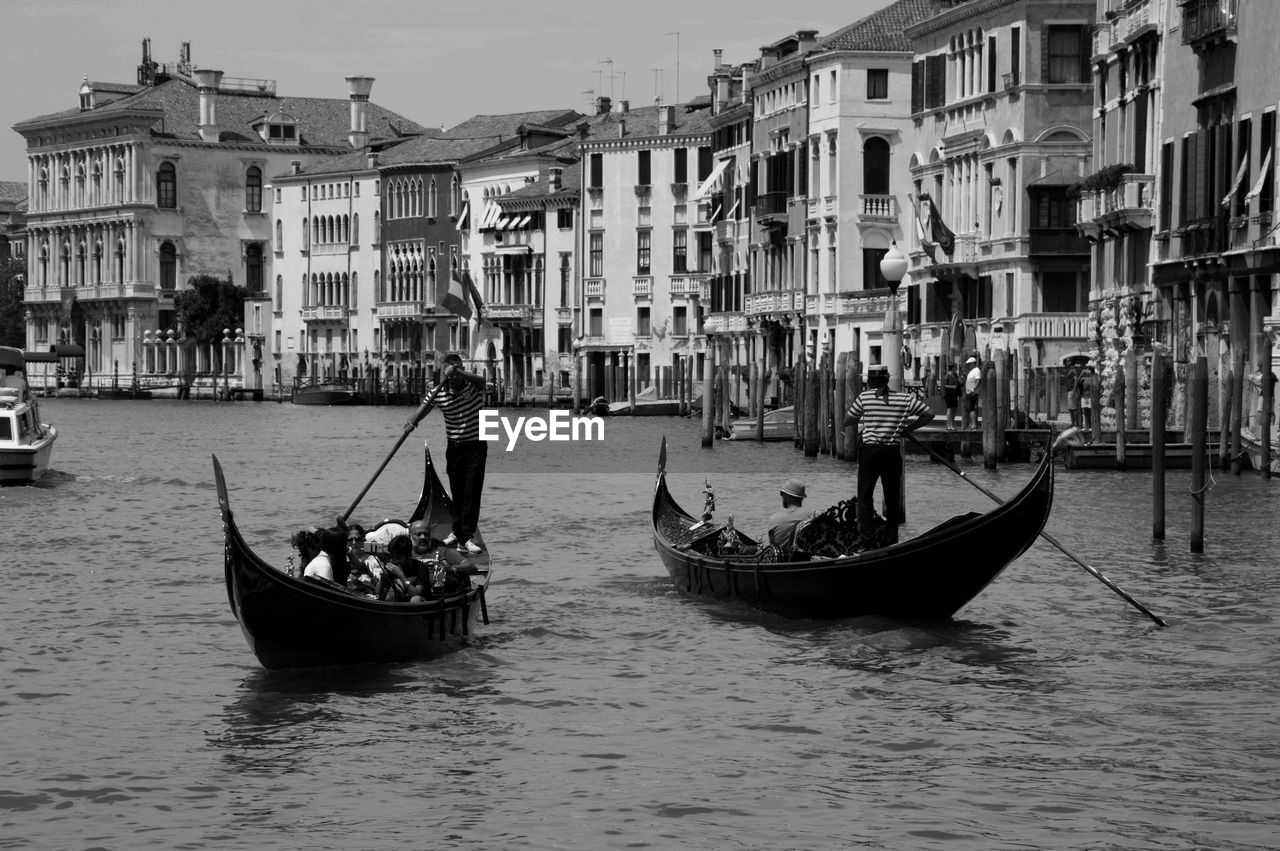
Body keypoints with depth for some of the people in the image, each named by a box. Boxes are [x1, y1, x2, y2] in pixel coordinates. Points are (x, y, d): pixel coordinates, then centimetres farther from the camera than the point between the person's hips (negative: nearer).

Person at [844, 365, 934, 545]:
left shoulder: (864, 397, -3)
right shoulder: (904, 399, 1)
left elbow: (847, 421, 6)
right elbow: (929, 414, 6)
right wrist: (907, 428, 10)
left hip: (870, 451, -2)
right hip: (893, 453, 2)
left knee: (864, 496, 4)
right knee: (892, 499, 12)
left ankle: (866, 535, -11)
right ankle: (892, 540, 15)